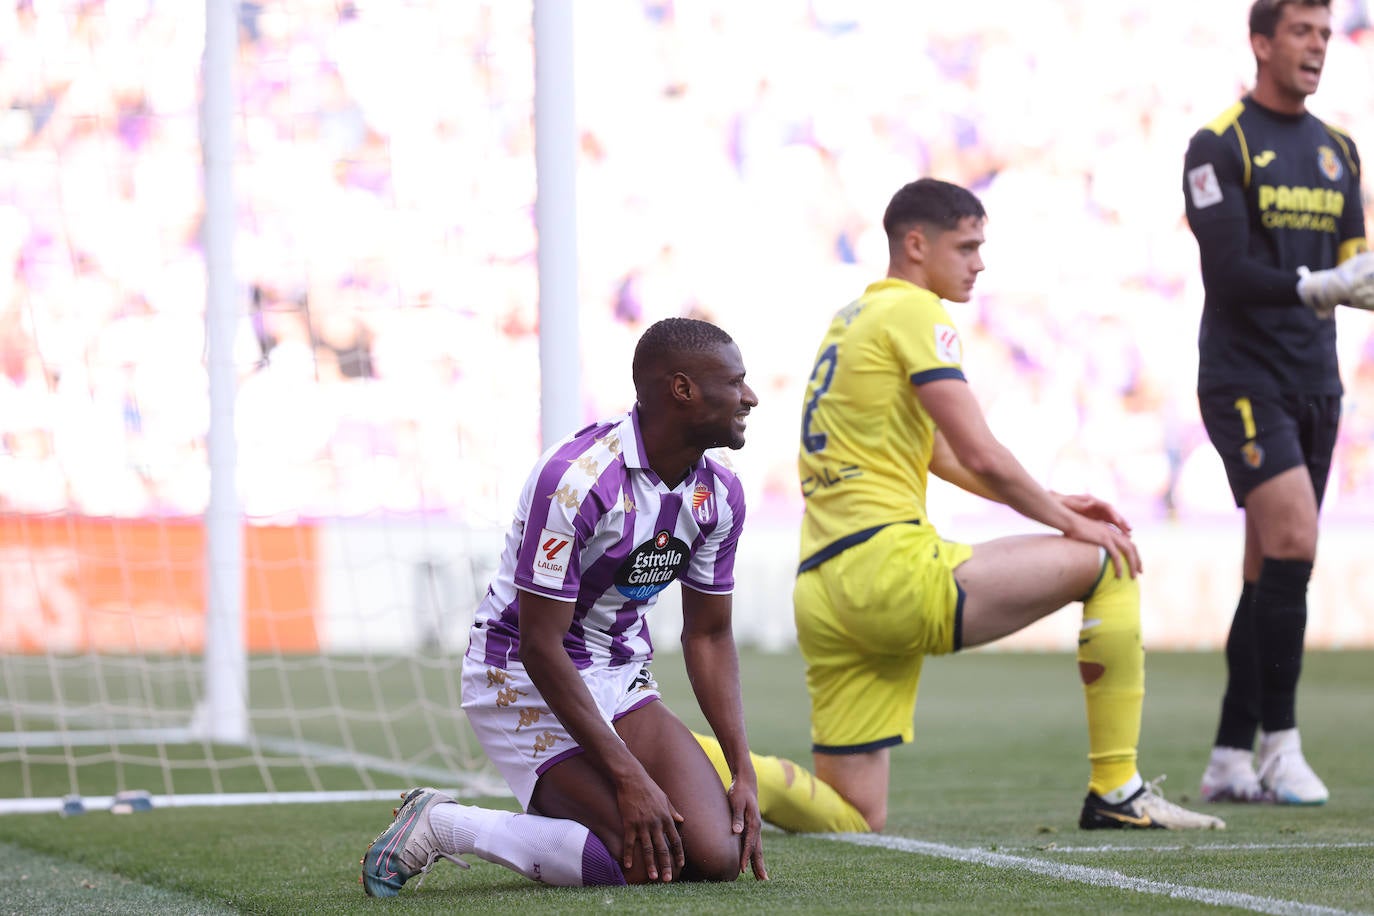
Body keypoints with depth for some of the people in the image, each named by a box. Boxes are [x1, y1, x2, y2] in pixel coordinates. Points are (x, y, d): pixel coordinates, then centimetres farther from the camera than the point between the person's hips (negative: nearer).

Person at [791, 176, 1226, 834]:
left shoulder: (853, 318, 25)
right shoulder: (913, 312, -4)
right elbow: (982, 455, -11)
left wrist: (1053, 504, 24)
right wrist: (1068, 522, 2)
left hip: (819, 595, 9)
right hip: (892, 567, -9)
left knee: (856, 822, 9)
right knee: (1108, 563, 1)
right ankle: (1115, 792, 0)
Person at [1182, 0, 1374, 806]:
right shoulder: (1220, 145, -7)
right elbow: (1229, 273, -15)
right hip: (1244, 379, -7)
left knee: (1273, 569, 7)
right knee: (1293, 542, -18)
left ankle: (1230, 760, 11)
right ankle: (1279, 747, -10)